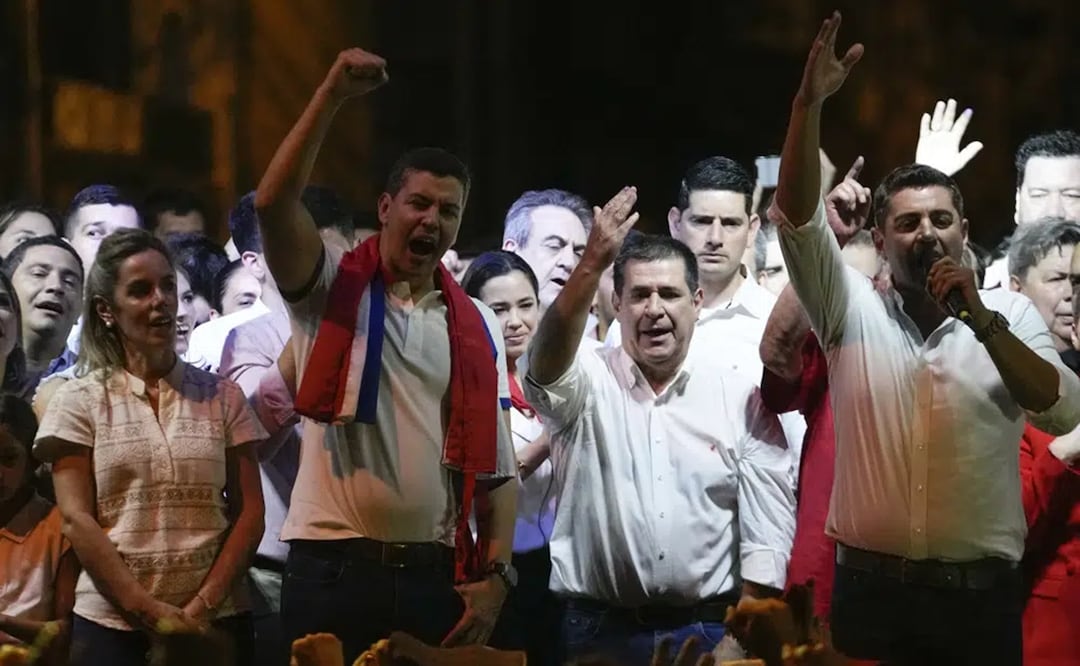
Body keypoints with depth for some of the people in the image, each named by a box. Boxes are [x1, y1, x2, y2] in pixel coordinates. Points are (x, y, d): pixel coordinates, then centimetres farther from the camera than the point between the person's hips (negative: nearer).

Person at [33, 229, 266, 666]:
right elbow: (76, 520, -4)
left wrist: (202, 607, -9)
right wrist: (151, 611, -13)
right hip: (112, 624, -1)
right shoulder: (78, 401, 3)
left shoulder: (222, 397, 8)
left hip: (216, 621, 1)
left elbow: (249, 512, 4)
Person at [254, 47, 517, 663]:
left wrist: (495, 575, -1)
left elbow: (497, 467, 11)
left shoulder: (479, 328, 12)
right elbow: (274, 204, -15)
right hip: (334, 570, -3)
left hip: (437, 578, 3)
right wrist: (333, 96, -19)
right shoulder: (333, 289, 4)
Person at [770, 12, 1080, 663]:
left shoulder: (1010, 312, 6)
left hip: (982, 595, 0)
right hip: (872, 590, 0)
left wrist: (980, 319, -17)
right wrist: (809, 104, -21)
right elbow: (797, 214, -9)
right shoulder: (853, 307, 5)